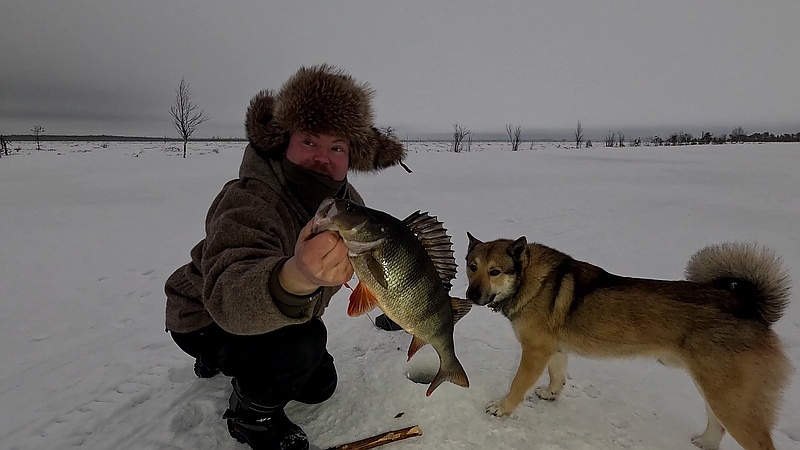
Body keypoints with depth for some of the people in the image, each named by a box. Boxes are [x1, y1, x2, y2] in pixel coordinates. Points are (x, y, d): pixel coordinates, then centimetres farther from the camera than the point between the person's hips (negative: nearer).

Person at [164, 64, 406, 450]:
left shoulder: (349, 203, -13)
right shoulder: (249, 200, -37)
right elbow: (227, 296, -55)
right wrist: (295, 277, -73)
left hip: (279, 317, 7)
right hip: (206, 320, -7)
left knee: (320, 386, 20)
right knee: (301, 342, -35)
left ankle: (221, 362, 39)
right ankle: (251, 416, 0)